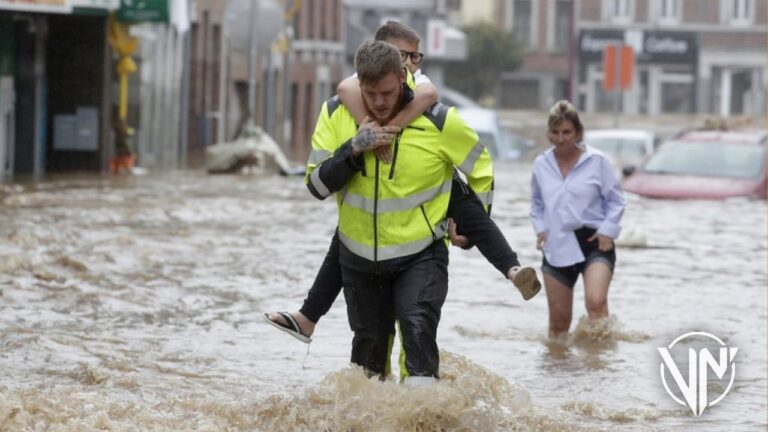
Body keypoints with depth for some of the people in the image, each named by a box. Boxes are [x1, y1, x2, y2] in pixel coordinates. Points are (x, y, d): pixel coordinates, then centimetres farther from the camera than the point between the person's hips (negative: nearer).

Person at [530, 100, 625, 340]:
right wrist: (540, 228, 3)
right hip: (557, 246, 4)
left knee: (596, 301, -27)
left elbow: (615, 200, 1)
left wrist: (608, 230, -11)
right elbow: (537, 203, 19)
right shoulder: (541, 164, 5)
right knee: (559, 319, 8)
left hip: (593, 241, -4)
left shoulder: (597, 161, -4)